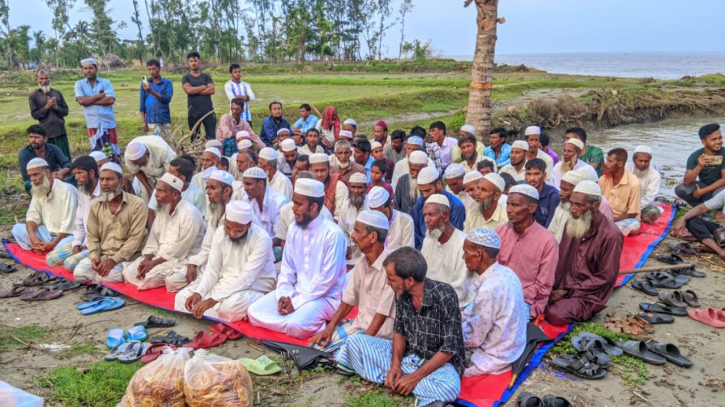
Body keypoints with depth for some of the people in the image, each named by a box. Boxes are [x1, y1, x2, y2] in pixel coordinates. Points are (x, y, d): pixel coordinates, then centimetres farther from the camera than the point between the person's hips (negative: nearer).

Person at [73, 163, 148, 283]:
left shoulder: (137, 204, -10)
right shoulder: (95, 205, 8)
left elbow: (136, 238, -14)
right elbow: (92, 236, 10)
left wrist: (114, 260, -21)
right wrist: (94, 257, -9)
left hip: (127, 257, -5)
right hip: (102, 255, 5)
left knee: (107, 277, -29)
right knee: (79, 272, -17)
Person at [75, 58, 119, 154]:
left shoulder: (106, 82, 1)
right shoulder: (79, 84, 5)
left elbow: (110, 100, -13)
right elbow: (81, 100, -10)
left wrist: (89, 101, -10)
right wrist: (101, 95, -9)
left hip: (108, 122, -1)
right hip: (92, 124, 1)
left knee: (113, 151, 6)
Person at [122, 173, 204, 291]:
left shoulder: (190, 214, -19)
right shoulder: (162, 209, 8)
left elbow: (178, 250, -20)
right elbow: (153, 238, 7)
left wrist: (153, 263, -18)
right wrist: (146, 259, -9)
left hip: (181, 261, -8)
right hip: (159, 257, 8)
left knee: (150, 276, -27)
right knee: (129, 271, -6)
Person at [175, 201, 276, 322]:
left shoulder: (262, 238, -22)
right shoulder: (220, 233, -4)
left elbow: (246, 278, -27)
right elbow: (212, 270, -2)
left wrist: (213, 300, -33)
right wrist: (198, 293, -21)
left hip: (254, 288, -6)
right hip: (224, 284, 6)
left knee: (229, 304, -36)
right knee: (182, 297, -8)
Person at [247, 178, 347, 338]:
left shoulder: (333, 234, -19)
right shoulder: (293, 228, 2)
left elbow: (327, 280, -18)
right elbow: (287, 269, 8)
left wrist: (296, 303, -16)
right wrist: (283, 296, -9)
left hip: (325, 296, -8)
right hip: (295, 292, 8)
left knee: (296, 326, -33)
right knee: (254, 312, -8)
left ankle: (318, 326, -2)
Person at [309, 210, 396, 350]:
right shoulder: (362, 261, 4)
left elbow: (382, 314, -20)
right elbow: (348, 300, 9)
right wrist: (329, 328, -1)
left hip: (380, 333, -7)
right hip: (359, 324, 7)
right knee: (319, 343, -2)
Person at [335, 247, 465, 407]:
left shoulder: (445, 297, -26)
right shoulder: (401, 294, -8)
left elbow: (449, 349, -22)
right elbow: (399, 331, 5)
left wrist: (416, 377, -23)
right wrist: (395, 364, -12)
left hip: (439, 362, -5)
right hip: (407, 356, 5)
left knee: (449, 388, -39)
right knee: (355, 341, -4)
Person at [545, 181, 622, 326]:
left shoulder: (611, 235, -17)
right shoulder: (572, 224, 3)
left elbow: (605, 278, -15)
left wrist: (568, 291, -16)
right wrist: (553, 285, -8)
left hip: (588, 295, -6)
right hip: (563, 286, 6)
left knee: (556, 316, -29)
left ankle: (581, 311, 1)